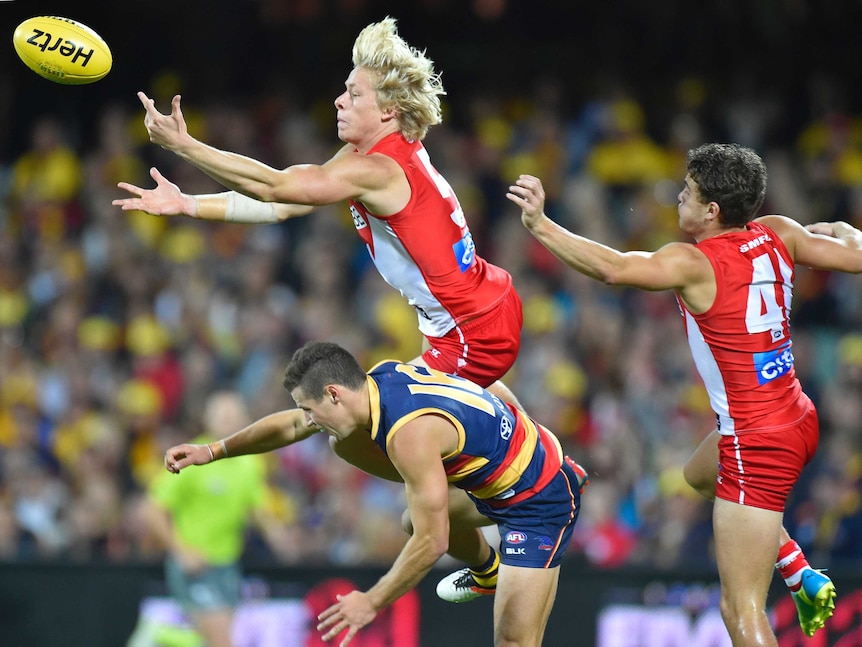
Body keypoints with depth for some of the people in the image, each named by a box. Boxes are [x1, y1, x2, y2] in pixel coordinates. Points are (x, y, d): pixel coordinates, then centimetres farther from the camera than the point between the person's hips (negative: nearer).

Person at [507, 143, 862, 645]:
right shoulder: (776, 236, -2)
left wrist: (540, 225, -35)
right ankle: (805, 578, 34)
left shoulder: (693, 263, -20)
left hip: (757, 446, -9)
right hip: (798, 421, 9)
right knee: (700, 474, 39)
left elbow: (614, 268, -36)